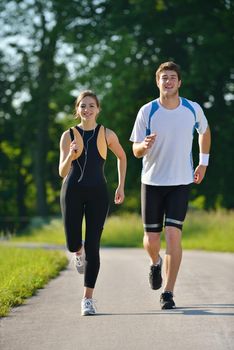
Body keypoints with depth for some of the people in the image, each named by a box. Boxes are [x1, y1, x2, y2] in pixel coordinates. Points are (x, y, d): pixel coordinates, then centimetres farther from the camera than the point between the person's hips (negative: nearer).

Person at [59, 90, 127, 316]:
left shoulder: (106, 135, 1)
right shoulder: (68, 136, -1)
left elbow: (122, 157, 19)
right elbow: (62, 172, -5)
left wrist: (121, 186, 15)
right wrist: (70, 156, -25)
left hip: (97, 193, 0)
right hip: (73, 191, 0)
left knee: (93, 247, -5)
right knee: (72, 244, -4)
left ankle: (88, 299, 2)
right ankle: (79, 251, 37)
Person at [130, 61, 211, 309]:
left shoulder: (193, 110, -3)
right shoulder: (147, 112, -8)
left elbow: (204, 131, 19)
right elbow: (136, 151, -5)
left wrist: (203, 161, 15)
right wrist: (145, 145, -28)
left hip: (181, 182, 0)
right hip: (152, 182, 0)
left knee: (173, 235, -13)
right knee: (151, 238, 4)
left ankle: (168, 293, -5)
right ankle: (156, 263, 41)